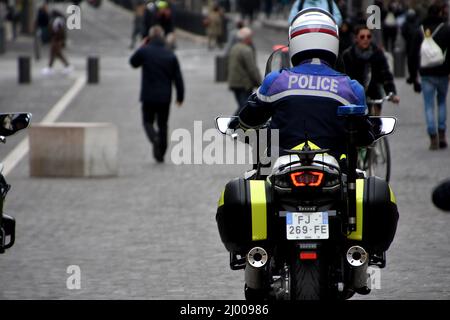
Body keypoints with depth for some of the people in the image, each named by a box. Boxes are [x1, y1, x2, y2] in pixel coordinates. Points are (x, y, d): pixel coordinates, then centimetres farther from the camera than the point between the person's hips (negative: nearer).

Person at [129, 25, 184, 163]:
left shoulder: (144, 51, -8)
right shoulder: (171, 55, -1)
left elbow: (133, 62, 13)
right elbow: (178, 78, 1)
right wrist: (180, 96, 11)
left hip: (148, 96, -2)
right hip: (165, 97, 2)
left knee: (148, 121, 11)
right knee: (163, 124, 13)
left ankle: (154, 138, -21)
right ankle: (160, 154, 13)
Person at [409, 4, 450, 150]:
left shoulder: (420, 31, 6)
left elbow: (412, 54, 8)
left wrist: (414, 74, 13)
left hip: (425, 74, 1)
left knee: (429, 105, 3)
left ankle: (433, 138, -5)